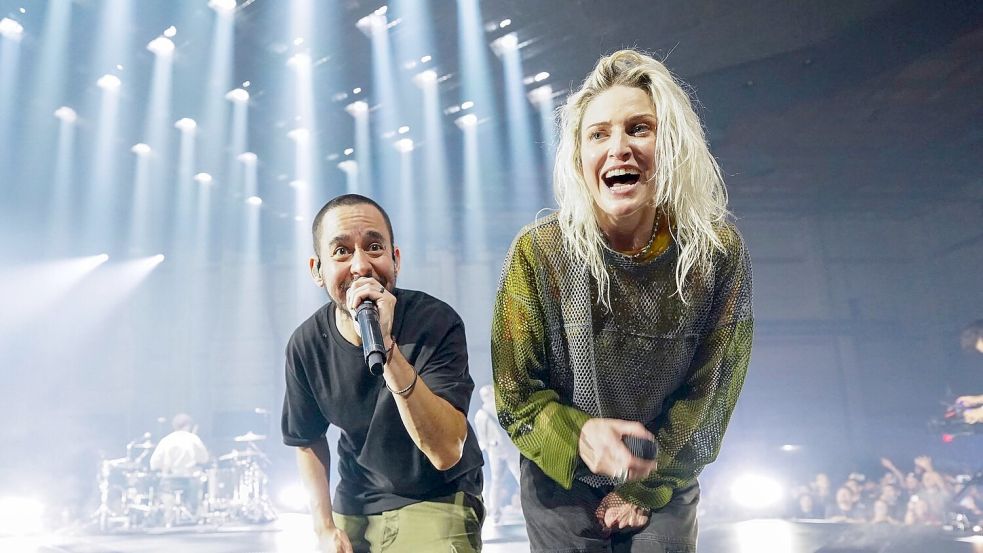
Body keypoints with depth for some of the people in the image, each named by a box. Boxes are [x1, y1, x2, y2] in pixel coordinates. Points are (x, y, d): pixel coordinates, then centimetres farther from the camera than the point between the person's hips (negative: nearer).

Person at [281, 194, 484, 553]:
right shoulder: (306, 345, -11)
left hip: (436, 500, -3)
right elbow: (308, 441, 6)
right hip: (354, 506, 4)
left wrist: (386, 346, -40)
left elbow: (446, 453, -32)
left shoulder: (436, 323, -24)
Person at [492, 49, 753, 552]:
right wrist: (580, 436, -30)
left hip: (667, 487, 1)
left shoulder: (718, 252, -15)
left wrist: (645, 488, -4)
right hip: (563, 484, -1)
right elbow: (516, 395, -11)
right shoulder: (537, 254, -19)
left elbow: (708, 387, -6)